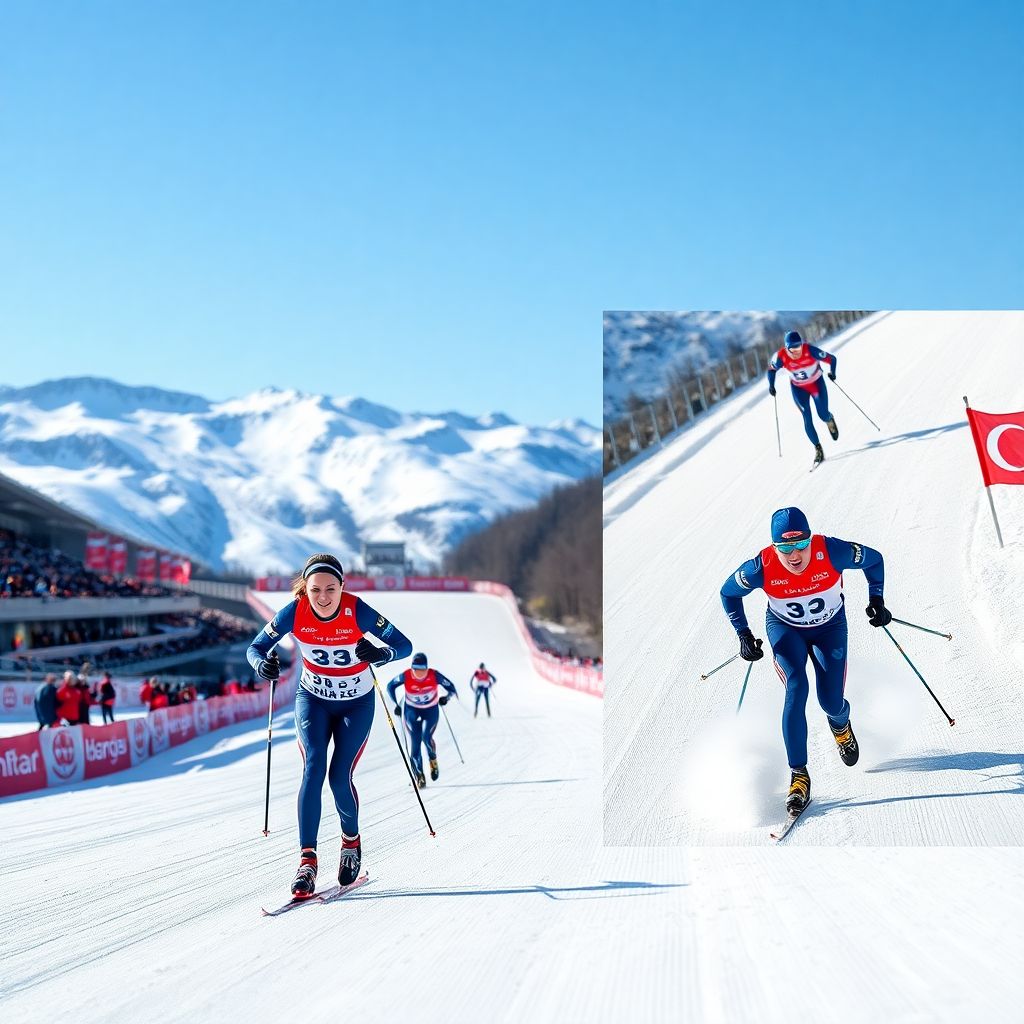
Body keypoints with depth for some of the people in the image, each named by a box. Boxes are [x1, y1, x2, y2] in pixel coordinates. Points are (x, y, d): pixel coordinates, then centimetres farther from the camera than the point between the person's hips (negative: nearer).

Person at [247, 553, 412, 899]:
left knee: (340, 776, -11)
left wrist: (381, 654, -42)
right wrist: (262, 664, -33)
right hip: (313, 699, 1)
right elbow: (256, 647, -10)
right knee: (313, 769, -18)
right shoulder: (294, 612, -20)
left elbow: (404, 645, -20)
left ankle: (351, 839, 19)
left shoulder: (357, 611, -25)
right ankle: (307, 859, -18)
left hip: (357, 703, -1)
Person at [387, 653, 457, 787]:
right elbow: (391, 686, -2)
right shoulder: (406, 676, -20)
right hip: (412, 711, 1)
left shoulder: (434, 675, -22)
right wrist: (396, 704, -5)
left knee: (426, 737, -23)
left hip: (431, 710, -1)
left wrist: (446, 697, -25)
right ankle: (419, 776, 5)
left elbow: (451, 688, -8)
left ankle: (433, 760, 9)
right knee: (414, 744, -8)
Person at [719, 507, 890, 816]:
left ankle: (840, 723, 38)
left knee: (831, 702, -4)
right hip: (785, 629, -1)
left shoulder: (831, 552, -32)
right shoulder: (762, 567, -31)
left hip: (829, 627, 1)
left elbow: (874, 560, -11)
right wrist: (743, 635, -14)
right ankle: (798, 774, -14)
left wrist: (876, 599, -12)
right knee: (796, 689, -23)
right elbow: (729, 592, -10)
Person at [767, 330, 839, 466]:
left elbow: (831, 358, -20)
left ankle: (829, 419, 34)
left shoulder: (810, 350, -30)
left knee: (823, 415, -5)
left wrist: (832, 372, -35)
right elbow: (771, 369, -3)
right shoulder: (781, 356, -24)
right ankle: (818, 448, 1)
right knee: (807, 419, -9)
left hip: (817, 383, -1)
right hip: (798, 388, 1)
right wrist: (771, 385, -12)